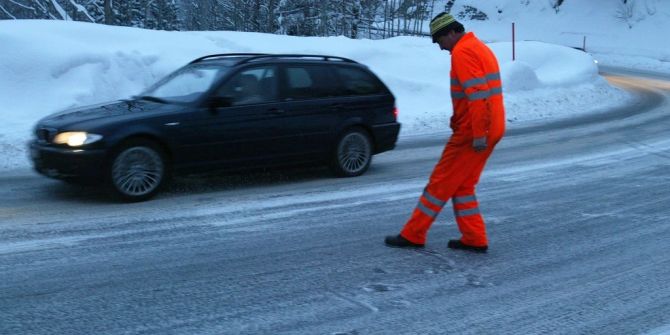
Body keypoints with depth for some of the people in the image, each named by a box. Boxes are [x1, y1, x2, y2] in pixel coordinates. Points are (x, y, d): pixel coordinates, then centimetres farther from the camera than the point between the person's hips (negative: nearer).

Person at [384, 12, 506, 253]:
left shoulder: (462, 52, -14)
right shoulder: (479, 47, 18)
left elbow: (477, 94, -23)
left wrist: (478, 134, -23)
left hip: (472, 133, -9)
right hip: (491, 129, 9)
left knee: (441, 183, 0)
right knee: (462, 186, 16)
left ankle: (413, 235, 8)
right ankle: (475, 239, 17)